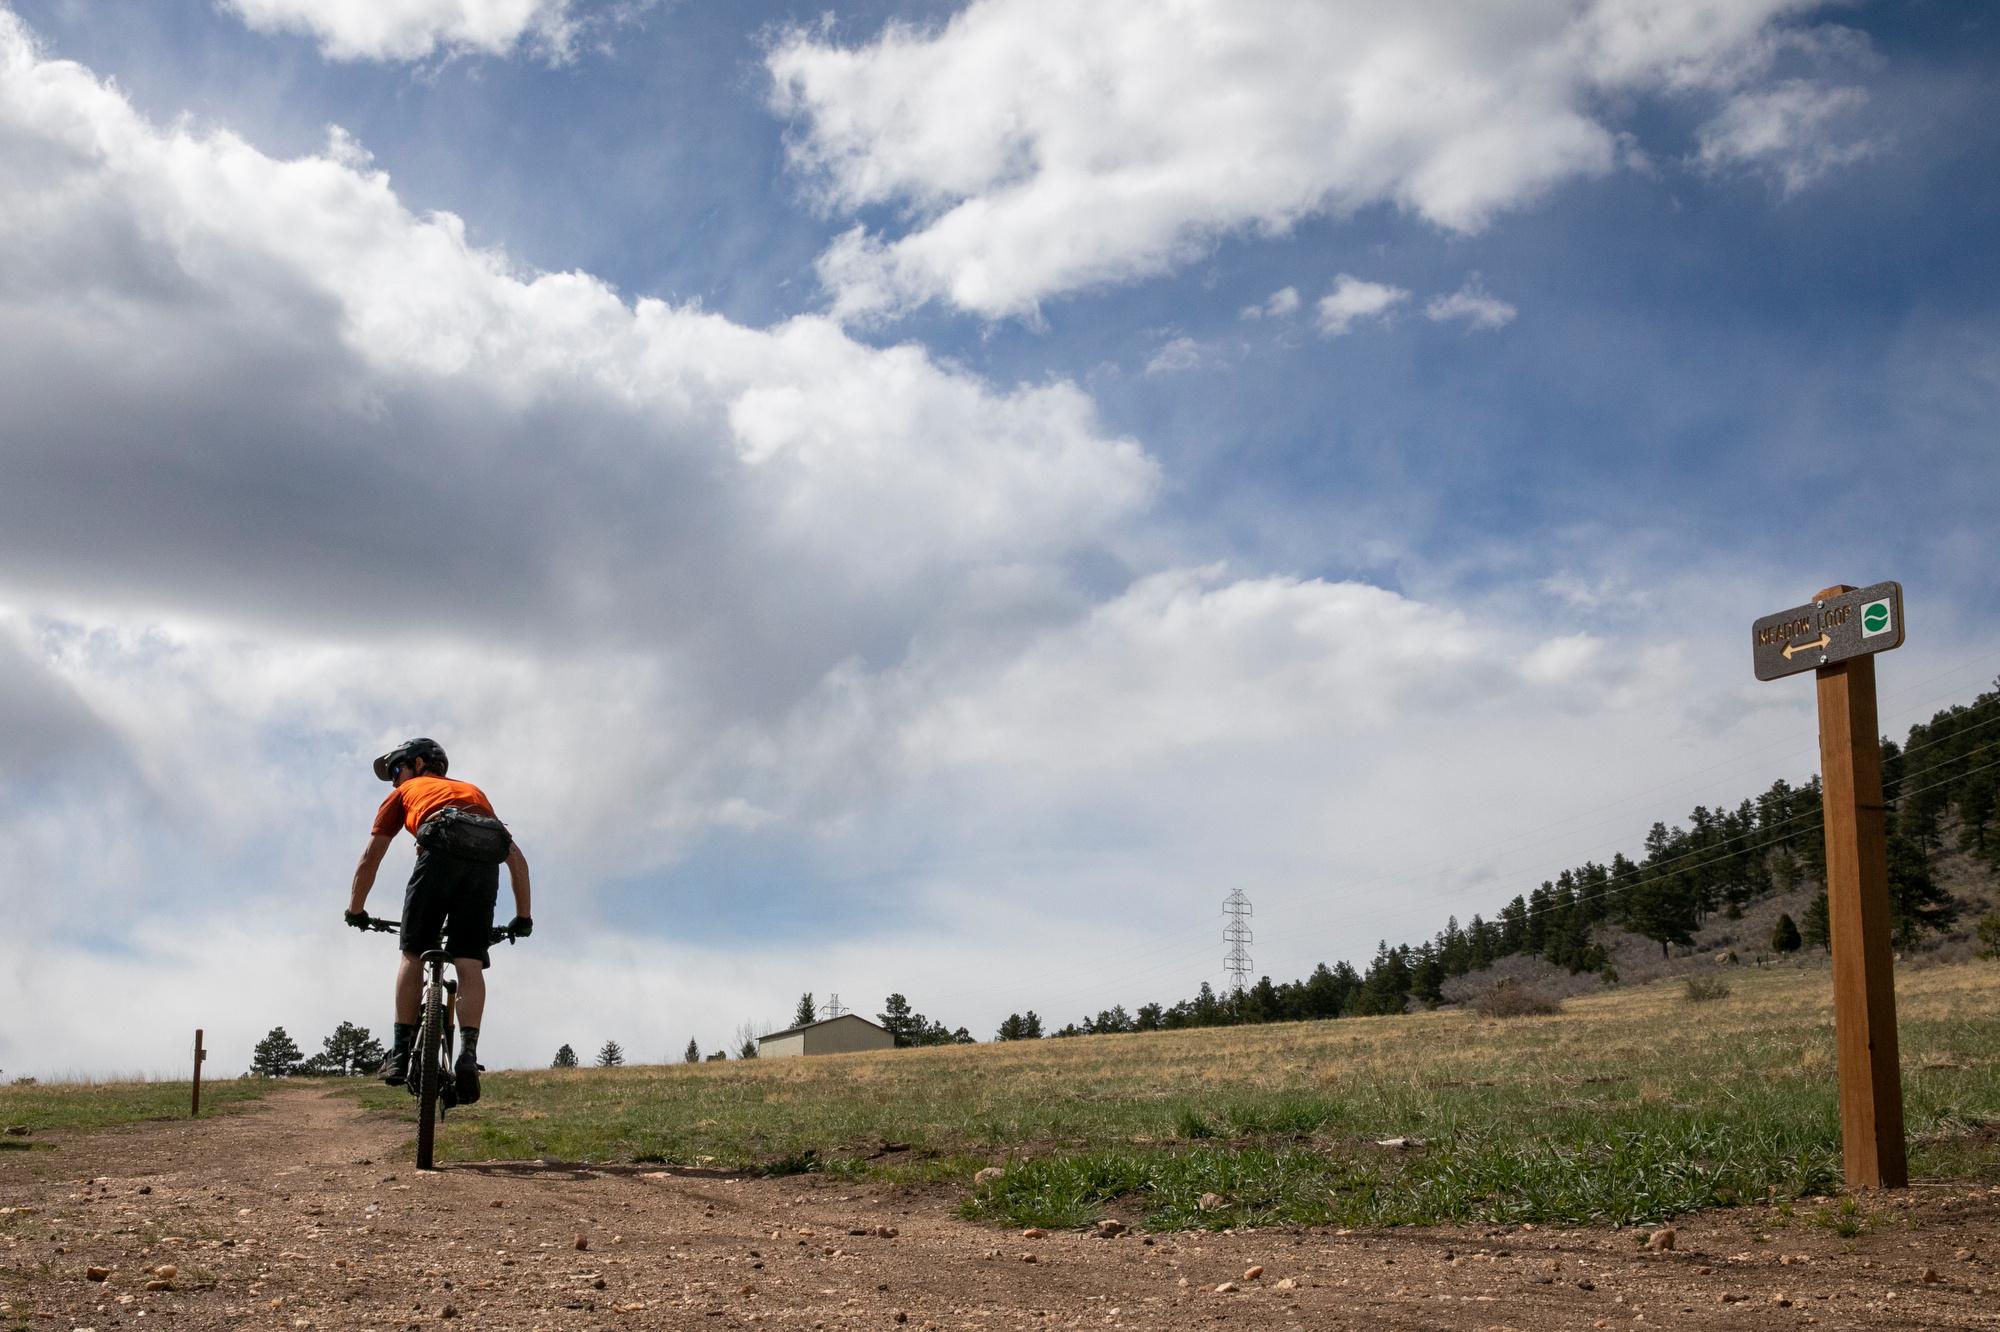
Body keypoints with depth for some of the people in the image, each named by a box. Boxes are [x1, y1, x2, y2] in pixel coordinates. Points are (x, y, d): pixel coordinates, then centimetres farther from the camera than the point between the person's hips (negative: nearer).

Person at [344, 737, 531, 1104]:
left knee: (413, 954, 10)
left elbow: (370, 859, 28)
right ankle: (468, 1054, -17)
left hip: (440, 853, -3)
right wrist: (522, 916, 35)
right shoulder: (474, 792, 40)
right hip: (486, 861, 3)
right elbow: (517, 858, 33)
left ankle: (401, 1053, 6)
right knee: (470, 964, 1)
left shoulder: (406, 792, 32)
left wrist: (355, 910, 38)